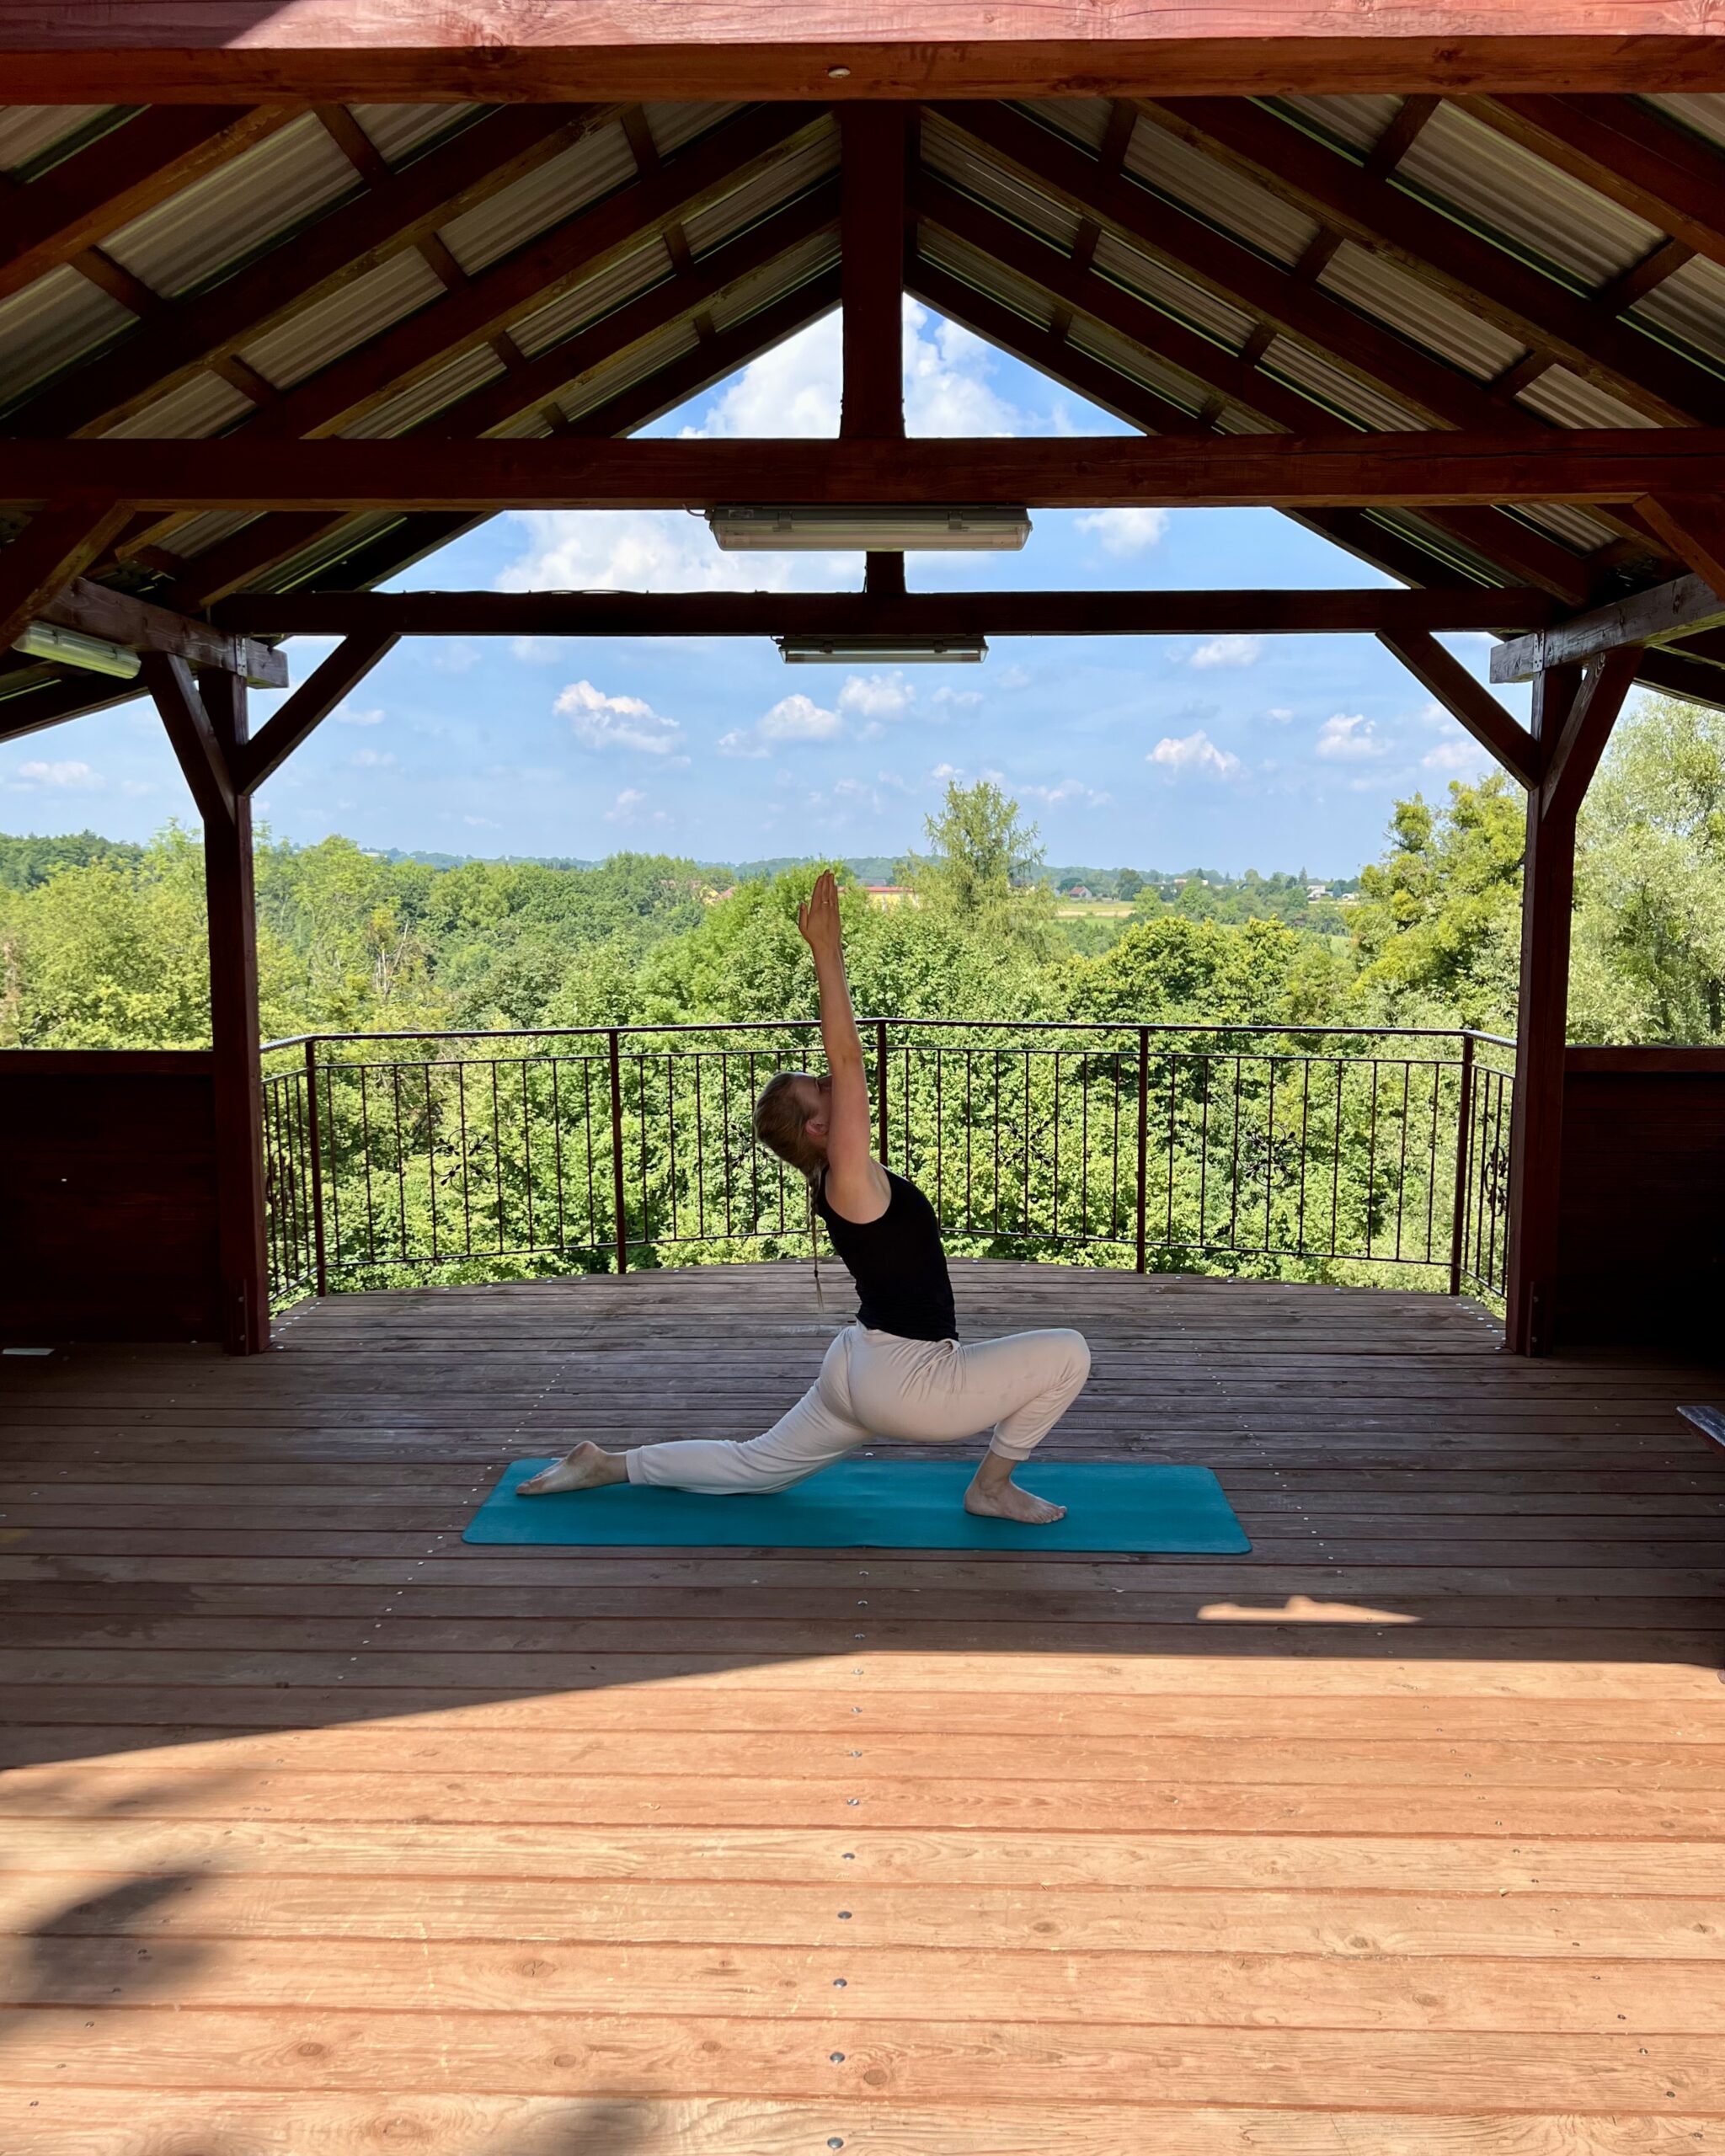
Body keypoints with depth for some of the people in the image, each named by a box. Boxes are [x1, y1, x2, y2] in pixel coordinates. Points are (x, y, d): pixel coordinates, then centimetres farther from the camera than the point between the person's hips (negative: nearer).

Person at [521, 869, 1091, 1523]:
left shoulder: (845, 1178, 5)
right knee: (1067, 1354, -6)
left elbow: (841, 1060, 11)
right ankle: (992, 1487, 8)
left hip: (866, 1369, 10)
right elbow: (846, 1057, -25)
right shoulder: (849, 1178, -19)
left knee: (756, 1465, 24)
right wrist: (825, 947, -24)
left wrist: (830, 952, 8)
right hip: (900, 1381, -10)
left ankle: (609, 1465, 22)